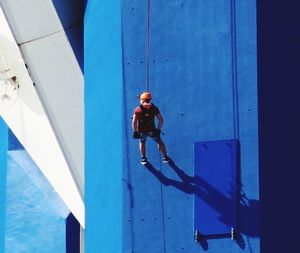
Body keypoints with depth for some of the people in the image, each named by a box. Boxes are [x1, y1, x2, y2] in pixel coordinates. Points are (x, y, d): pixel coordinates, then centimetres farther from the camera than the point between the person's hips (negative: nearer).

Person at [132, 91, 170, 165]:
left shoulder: (137, 110, -2)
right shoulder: (154, 108, 3)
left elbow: (134, 122, -9)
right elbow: (161, 120, 1)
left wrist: (135, 131, 2)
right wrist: (158, 129, 11)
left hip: (141, 131, 0)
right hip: (152, 130, 0)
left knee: (142, 142, 30)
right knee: (160, 142, 24)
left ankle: (143, 158, 26)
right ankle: (165, 157, 25)